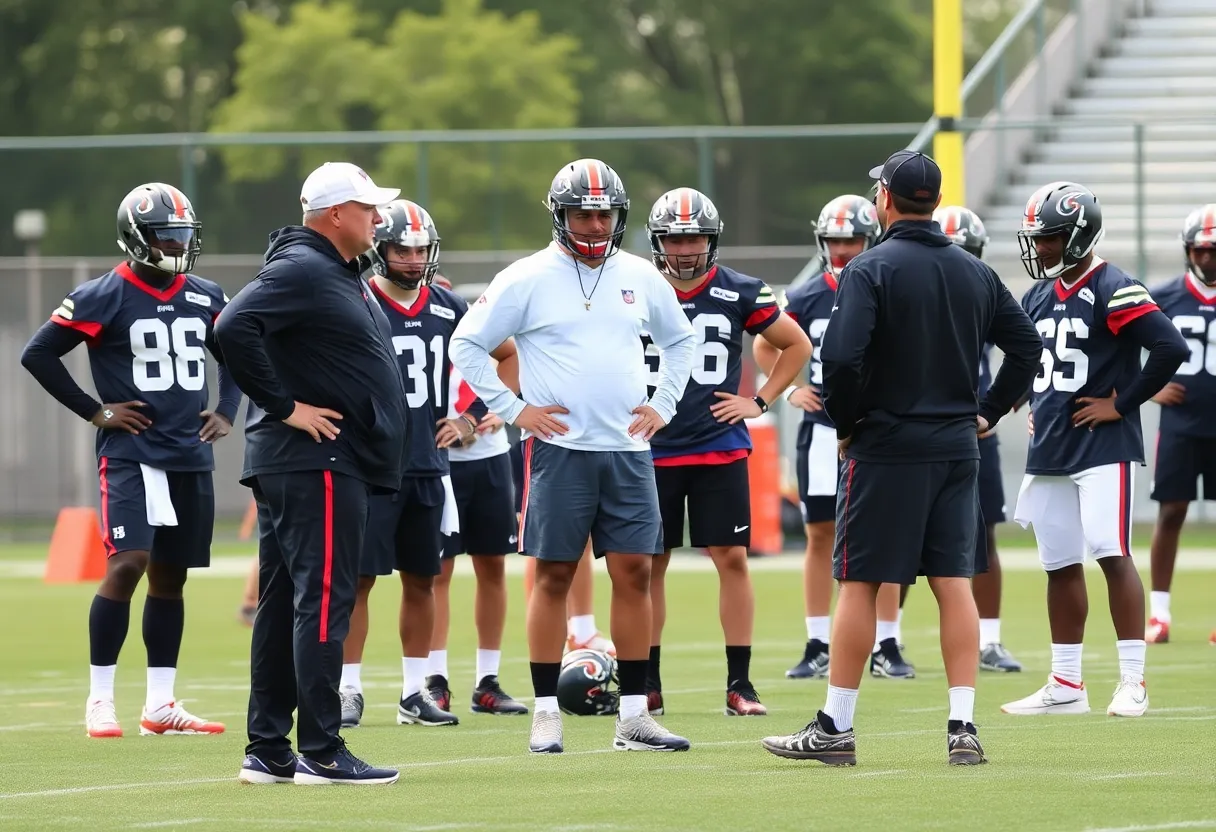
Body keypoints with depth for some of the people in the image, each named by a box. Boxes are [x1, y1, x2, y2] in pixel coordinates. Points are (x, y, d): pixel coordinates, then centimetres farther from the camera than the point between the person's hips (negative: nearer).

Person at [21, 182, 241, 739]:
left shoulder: (205, 298, 9)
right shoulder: (104, 298, -8)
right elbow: (39, 354, -6)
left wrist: (226, 411, 13)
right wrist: (94, 411, -7)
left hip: (191, 456, 6)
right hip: (130, 455, -6)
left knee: (170, 576, 9)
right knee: (127, 564, -16)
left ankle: (160, 705, 14)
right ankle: (99, 702, -9)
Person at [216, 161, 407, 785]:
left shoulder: (340, 274, 19)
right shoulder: (301, 270, -13)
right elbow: (234, 330, -25)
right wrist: (285, 407, -20)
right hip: (315, 460, -11)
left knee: (284, 604, 11)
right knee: (322, 600, -10)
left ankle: (267, 752, 14)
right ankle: (320, 753, -10)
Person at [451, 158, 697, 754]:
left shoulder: (640, 278, 10)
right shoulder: (528, 279, -3)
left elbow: (680, 340, 25)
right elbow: (467, 345, 0)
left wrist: (663, 404, 13)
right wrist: (511, 409, -4)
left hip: (628, 450, 4)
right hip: (559, 449, -4)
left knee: (634, 574, 2)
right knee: (553, 576, -1)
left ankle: (634, 716, 6)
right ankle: (546, 713, 3)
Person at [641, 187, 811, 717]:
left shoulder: (739, 294, 0)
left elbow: (797, 345, 11)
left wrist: (759, 402, 4)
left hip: (720, 449, -1)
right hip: (653, 449, 1)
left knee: (732, 559, -4)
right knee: (649, 563, 4)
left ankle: (740, 683, 2)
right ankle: (647, 684, 13)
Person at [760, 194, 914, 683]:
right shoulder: (805, 299, 2)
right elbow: (765, 346, 17)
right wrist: (789, 390, 6)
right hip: (822, 429, 1)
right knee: (820, 536, 4)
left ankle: (887, 646, 5)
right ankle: (818, 647, 8)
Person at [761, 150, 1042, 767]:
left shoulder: (870, 271, -11)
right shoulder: (975, 274, 8)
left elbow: (842, 357, -20)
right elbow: (1027, 345, 12)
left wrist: (845, 426, -6)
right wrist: (987, 412, 16)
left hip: (886, 447, -5)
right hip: (957, 449, 5)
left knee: (859, 583, 1)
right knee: (953, 583, 5)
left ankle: (835, 728, 5)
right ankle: (963, 726, 1)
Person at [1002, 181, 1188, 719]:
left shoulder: (1112, 291, -12)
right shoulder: (1039, 297, 12)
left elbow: (1170, 348, -21)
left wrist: (1121, 403, -15)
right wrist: (1035, 404, 12)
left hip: (1103, 449, -8)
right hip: (1049, 451, 8)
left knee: (1113, 555, -12)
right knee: (1060, 565, 10)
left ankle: (1133, 681, -9)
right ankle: (1066, 685, 17)